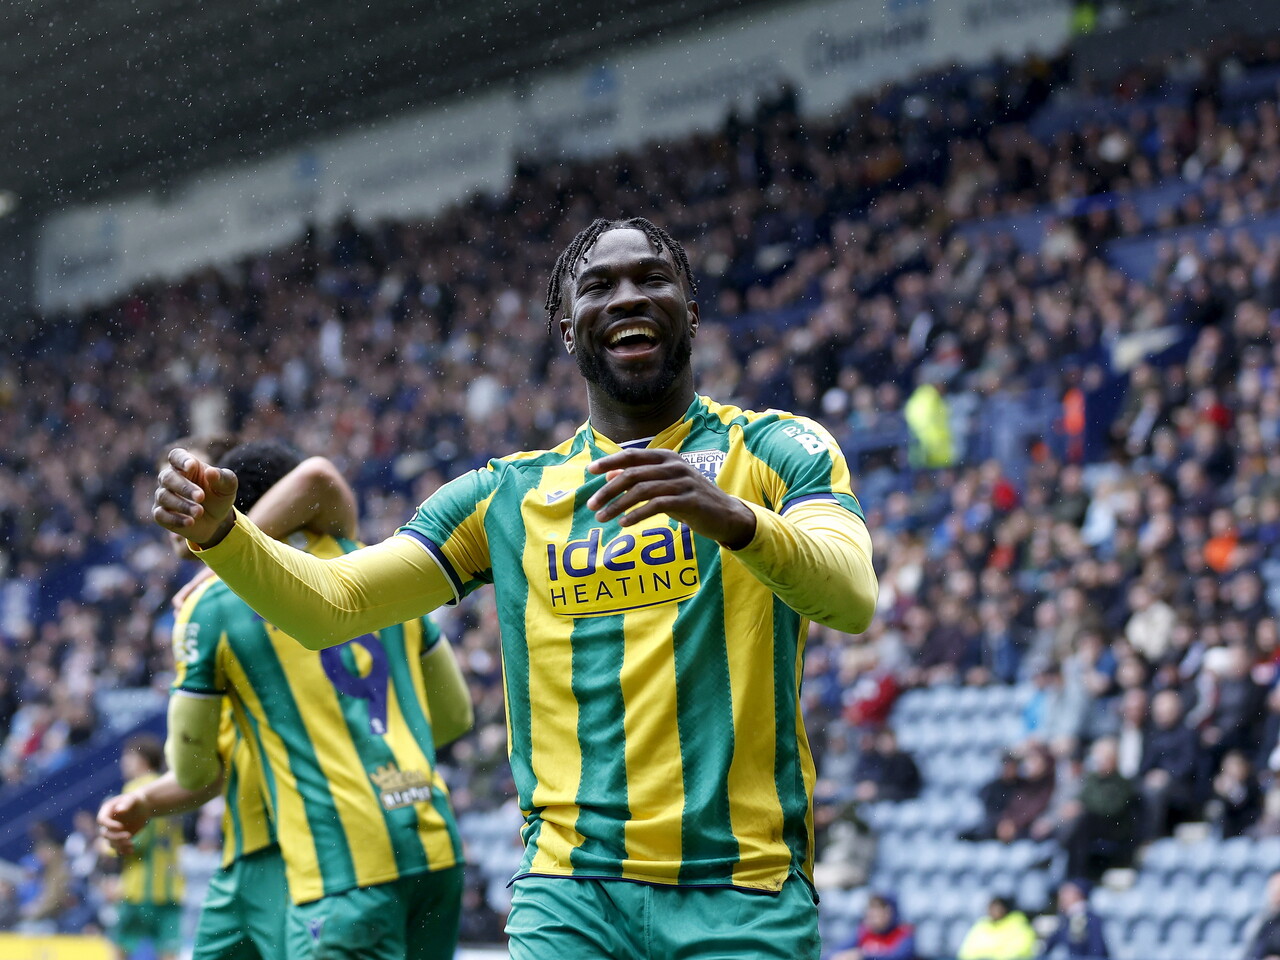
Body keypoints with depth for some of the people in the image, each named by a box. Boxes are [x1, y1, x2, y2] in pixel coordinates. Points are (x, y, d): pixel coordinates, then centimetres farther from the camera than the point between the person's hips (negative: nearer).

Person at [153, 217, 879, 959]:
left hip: (743, 896, -2)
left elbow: (853, 599, -14)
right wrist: (218, 532, -11)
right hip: (569, 895, 2)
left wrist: (729, 515, -33)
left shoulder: (773, 448, 5)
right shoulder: (508, 495, 14)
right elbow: (330, 605, 9)